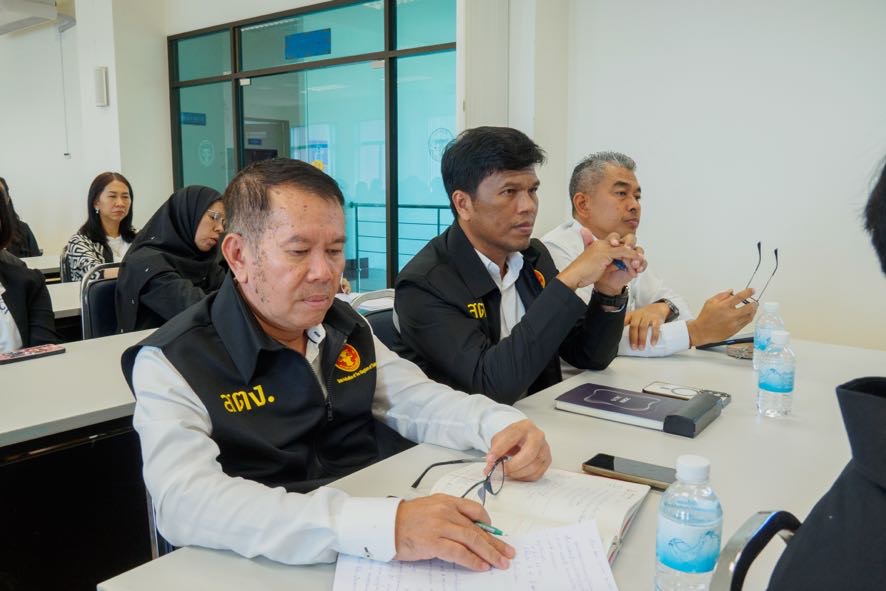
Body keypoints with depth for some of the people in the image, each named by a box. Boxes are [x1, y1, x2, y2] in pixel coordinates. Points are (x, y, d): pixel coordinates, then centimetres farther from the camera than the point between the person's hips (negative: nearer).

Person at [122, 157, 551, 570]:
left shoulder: (345, 327, 5)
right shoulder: (172, 363, -15)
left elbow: (416, 399, 9)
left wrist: (500, 425, -12)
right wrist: (380, 526, -40)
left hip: (373, 559, 5)